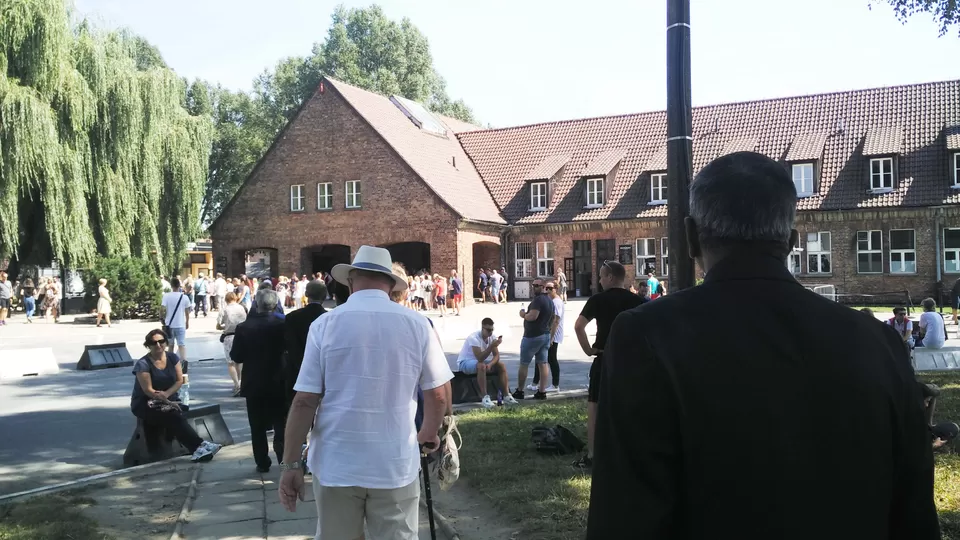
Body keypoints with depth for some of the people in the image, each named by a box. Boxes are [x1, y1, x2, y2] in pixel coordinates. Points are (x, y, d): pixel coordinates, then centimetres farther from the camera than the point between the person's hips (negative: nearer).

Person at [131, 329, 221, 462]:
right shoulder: (142, 364, -12)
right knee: (172, 415, -32)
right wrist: (168, 402, -23)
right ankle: (199, 445, -39)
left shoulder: (173, 358, 3)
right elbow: (148, 390, -15)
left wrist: (166, 394, -18)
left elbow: (180, 381, 0)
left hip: (169, 398, 4)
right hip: (144, 403, -4)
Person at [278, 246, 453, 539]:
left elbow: (305, 400, -7)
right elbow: (439, 393, 2)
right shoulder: (417, 323, -3)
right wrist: (429, 433, 20)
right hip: (395, 464, 0)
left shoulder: (325, 324, -5)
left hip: (336, 464, 0)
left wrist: (290, 463, 0)